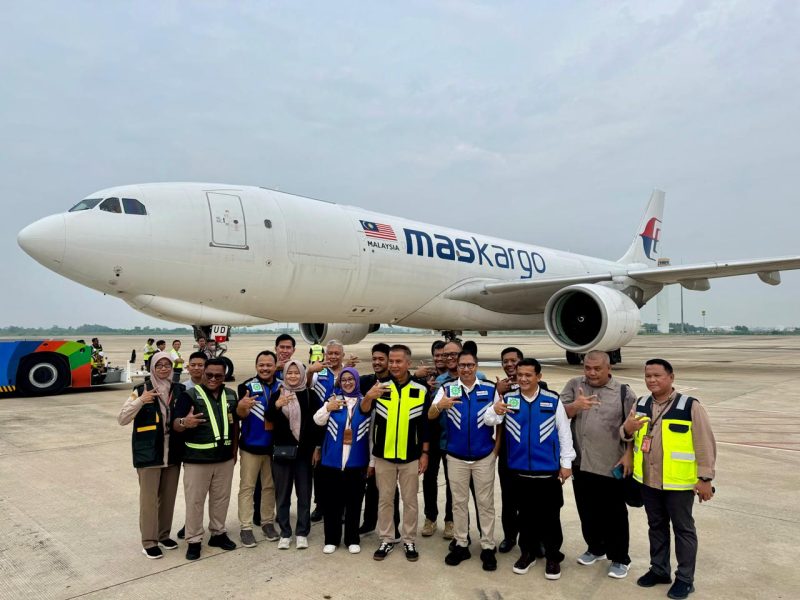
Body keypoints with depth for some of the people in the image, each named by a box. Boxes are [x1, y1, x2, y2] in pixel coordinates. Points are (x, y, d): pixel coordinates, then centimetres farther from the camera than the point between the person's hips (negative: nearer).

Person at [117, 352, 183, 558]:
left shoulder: (179, 390, 4)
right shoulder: (141, 390, -5)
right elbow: (122, 419, -11)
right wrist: (140, 401, -23)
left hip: (173, 453, 4)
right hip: (148, 452, -3)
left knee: (168, 496, 13)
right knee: (149, 498, 0)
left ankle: (164, 535, 28)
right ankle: (149, 542, 12)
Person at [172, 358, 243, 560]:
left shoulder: (231, 395, 5)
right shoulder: (190, 395, -9)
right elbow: (175, 424, -18)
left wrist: (234, 451, 15)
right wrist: (184, 423, -41)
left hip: (225, 459, 4)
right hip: (197, 460, -4)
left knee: (221, 498, 16)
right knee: (195, 501, 5)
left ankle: (218, 533, 33)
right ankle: (194, 540, 19)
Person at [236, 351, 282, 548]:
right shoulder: (247, 386, -9)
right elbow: (242, 415, -18)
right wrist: (242, 406, -40)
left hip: (274, 446, 3)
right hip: (250, 445, -3)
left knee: (270, 486, 14)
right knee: (247, 487, 6)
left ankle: (268, 522, 26)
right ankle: (245, 527, 15)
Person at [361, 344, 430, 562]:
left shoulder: (421, 390, -3)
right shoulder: (379, 386, -2)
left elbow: (426, 425, 2)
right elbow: (363, 412, -14)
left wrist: (424, 453, -1)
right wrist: (368, 397, -35)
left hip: (411, 456, 0)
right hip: (383, 454, 1)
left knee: (410, 500, 10)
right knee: (385, 499, 12)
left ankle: (409, 540, 24)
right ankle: (386, 540, 25)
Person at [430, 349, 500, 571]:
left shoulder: (490, 389, -4)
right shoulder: (447, 389, -5)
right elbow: (430, 416, -15)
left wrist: (497, 447, -1)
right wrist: (440, 406, -38)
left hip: (484, 457, 0)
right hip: (456, 457, 1)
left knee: (486, 503, 9)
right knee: (459, 502, 12)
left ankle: (488, 547, 21)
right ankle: (461, 545, 26)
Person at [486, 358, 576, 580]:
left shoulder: (553, 400, -5)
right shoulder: (508, 399, -3)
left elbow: (564, 432, 1)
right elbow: (488, 421, -11)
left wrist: (566, 462, 1)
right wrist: (495, 411, -34)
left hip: (548, 470, -1)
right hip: (520, 469, 1)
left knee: (550, 516, 10)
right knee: (525, 514, 15)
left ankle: (553, 557, 28)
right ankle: (527, 553, 32)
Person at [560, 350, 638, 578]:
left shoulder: (623, 392, -4)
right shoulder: (574, 385, 3)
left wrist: (628, 455, -8)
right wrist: (575, 406, -22)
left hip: (612, 466, -3)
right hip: (581, 463, 3)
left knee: (614, 513, 7)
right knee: (587, 511, 17)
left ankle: (619, 558, 23)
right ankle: (595, 548, 36)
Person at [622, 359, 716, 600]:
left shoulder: (690, 406, -13)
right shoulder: (640, 405, 3)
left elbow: (705, 444, -11)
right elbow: (628, 436, 10)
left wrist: (705, 478, -12)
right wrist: (627, 429, -13)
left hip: (678, 481, -5)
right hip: (648, 480, 5)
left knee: (683, 528, 10)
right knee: (656, 526, 19)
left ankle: (685, 578, 24)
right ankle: (659, 569, 35)